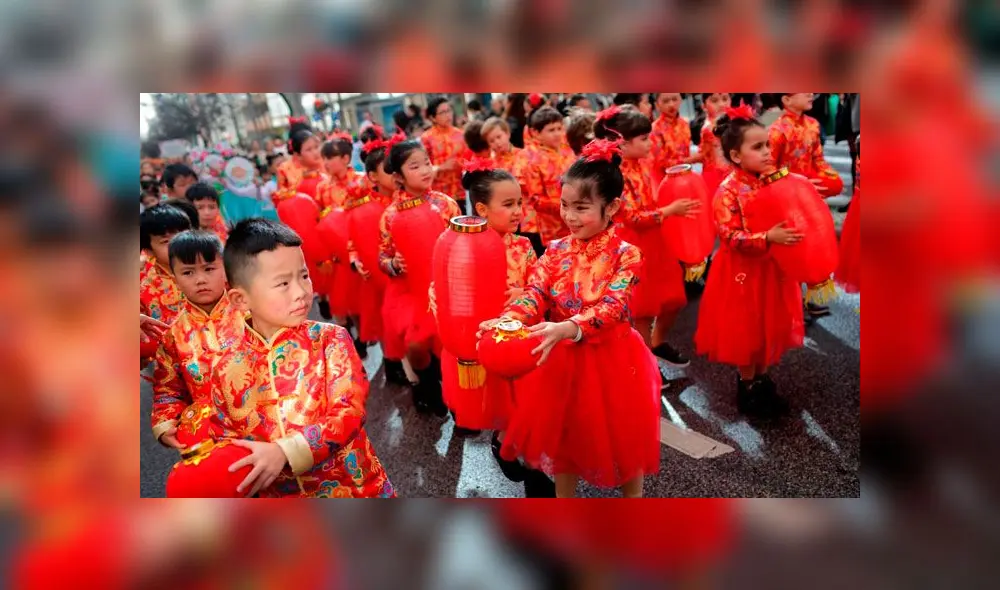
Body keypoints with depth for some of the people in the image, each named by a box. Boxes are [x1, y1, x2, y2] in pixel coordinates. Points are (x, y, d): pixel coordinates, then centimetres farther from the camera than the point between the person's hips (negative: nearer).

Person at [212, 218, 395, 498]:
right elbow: (228, 440, 4)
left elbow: (349, 413, -19)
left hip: (352, 485, -2)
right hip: (276, 493, 2)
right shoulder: (227, 367, -6)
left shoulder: (330, 339, -13)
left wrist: (284, 452, -28)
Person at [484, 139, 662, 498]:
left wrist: (566, 328, -41)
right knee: (561, 431, 16)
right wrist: (508, 320, -33)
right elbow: (535, 294, -12)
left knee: (621, 433, 13)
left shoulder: (625, 254, -14)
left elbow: (612, 308, -25)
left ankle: (633, 495, 40)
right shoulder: (556, 250, -2)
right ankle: (564, 498, 40)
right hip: (563, 357, 4)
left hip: (612, 358, -3)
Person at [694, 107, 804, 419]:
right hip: (743, 272, -7)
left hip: (770, 268, 7)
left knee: (770, 328, 16)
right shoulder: (728, 191, -18)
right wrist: (767, 238, -31)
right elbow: (732, 237, -23)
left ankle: (762, 381, 34)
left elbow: (785, 218, 16)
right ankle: (747, 390, 24)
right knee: (746, 332, 6)